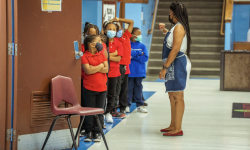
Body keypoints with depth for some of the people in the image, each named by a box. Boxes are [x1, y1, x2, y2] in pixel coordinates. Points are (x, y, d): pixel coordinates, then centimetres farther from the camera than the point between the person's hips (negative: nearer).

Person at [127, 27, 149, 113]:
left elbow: (145, 58, -3)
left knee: (138, 87, 8)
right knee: (129, 87, 1)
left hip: (140, 71, 3)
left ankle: (140, 105, 13)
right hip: (129, 71, -3)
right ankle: (127, 105, 9)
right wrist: (139, 53, -11)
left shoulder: (142, 46, 8)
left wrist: (133, 56, -10)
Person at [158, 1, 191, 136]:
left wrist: (165, 67, -21)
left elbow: (175, 49, -22)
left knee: (177, 97, -8)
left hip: (177, 64, -11)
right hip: (173, 65, 11)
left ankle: (178, 129, -6)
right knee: (172, 96, 15)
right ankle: (173, 126, 23)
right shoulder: (176, 27, 17)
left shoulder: (179, 27, -14)